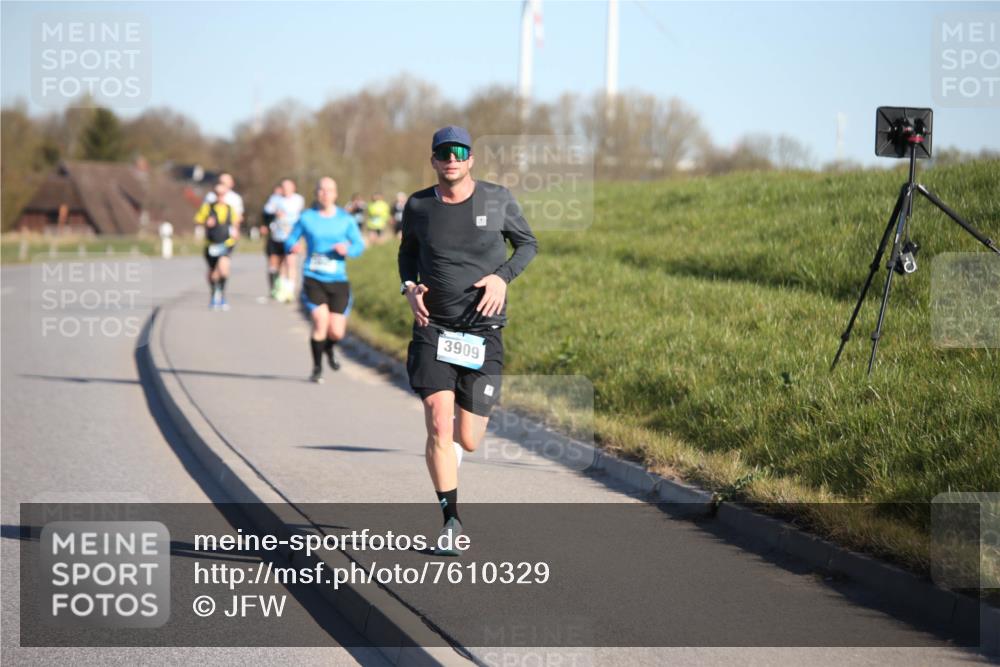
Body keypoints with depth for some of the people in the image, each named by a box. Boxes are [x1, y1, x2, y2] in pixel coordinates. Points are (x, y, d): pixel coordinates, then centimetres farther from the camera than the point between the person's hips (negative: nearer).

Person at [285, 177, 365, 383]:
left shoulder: (345, 219, 5)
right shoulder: (307, 218, 3)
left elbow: (360, 245, 7)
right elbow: (290, 241, 9)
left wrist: (347, 249, -15)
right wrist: (292, 247, -15)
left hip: (338, 281, 2)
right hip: (313, 279, -2)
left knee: (337, 332, -2)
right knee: (321, 321, -20)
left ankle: (329, 349, 37)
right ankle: (317, 369, -1)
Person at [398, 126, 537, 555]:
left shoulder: (497, 199, -2)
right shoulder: (418, 206, 2)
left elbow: (527, 243, 11)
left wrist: (503, 276, -8)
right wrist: (409, 287, 0)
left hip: (483, 332, 0)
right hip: (432, 328, 0)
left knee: (468, 441, 2)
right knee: (438, 427, -15)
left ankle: (458, 436, 42)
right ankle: (451, 520, -2)